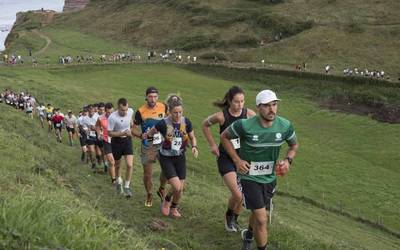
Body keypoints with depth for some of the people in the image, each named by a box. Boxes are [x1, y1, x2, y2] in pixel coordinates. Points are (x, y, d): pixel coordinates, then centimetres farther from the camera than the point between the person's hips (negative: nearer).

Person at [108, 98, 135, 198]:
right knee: (117, 165, 16)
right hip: (116, 141, -2)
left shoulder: (130, 111, -13)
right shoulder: (112, 117, -27)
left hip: (127, 140, 2)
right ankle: (118, 182, 44)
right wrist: (123, 133, -30)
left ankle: (126, 187, 6)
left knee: (129, 165, -11)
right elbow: (110, 133, -20)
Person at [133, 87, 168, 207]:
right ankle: (149, 195, 28)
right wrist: (141, 135, -25)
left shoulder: (163, 107, -8)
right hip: (148, 146, -2)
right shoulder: (141, 111, -16)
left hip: (162, 143, 2)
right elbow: (133, 129, -7)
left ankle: (161, 189, 27)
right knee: (148, 174, 4)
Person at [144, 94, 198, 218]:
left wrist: (194, 147, -12)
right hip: (166, 158, -4)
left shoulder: (186, 122, -10)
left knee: (180, 189, 5)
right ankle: (167, 200, 18)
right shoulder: (163, 123, -20)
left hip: (180, 158, 4)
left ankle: (174, 209, 34)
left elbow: (192, 137, 3)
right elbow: (150, 133, 0)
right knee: (176, 186, -16)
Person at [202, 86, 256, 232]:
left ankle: (234, 220, 36)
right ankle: (229, 216, 18)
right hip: (226, 158, -3)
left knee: (241, 195, 10)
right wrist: (212, 145, 1)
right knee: (237, 195, -14)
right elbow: (205, 125, 4)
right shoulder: (221, 116, -15)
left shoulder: (249, 114, -9)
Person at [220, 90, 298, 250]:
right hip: (249, 177, -5)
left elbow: (294, 145, 9)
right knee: (262, 219, -12)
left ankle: (248, 235, 56)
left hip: (270, 178, 5)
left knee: (258, 214, 24)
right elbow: (224, 137, -5)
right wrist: (237, 160, -12)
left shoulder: (285, 126, -12)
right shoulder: (245, 125, -23)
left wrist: (288, 160, -11)